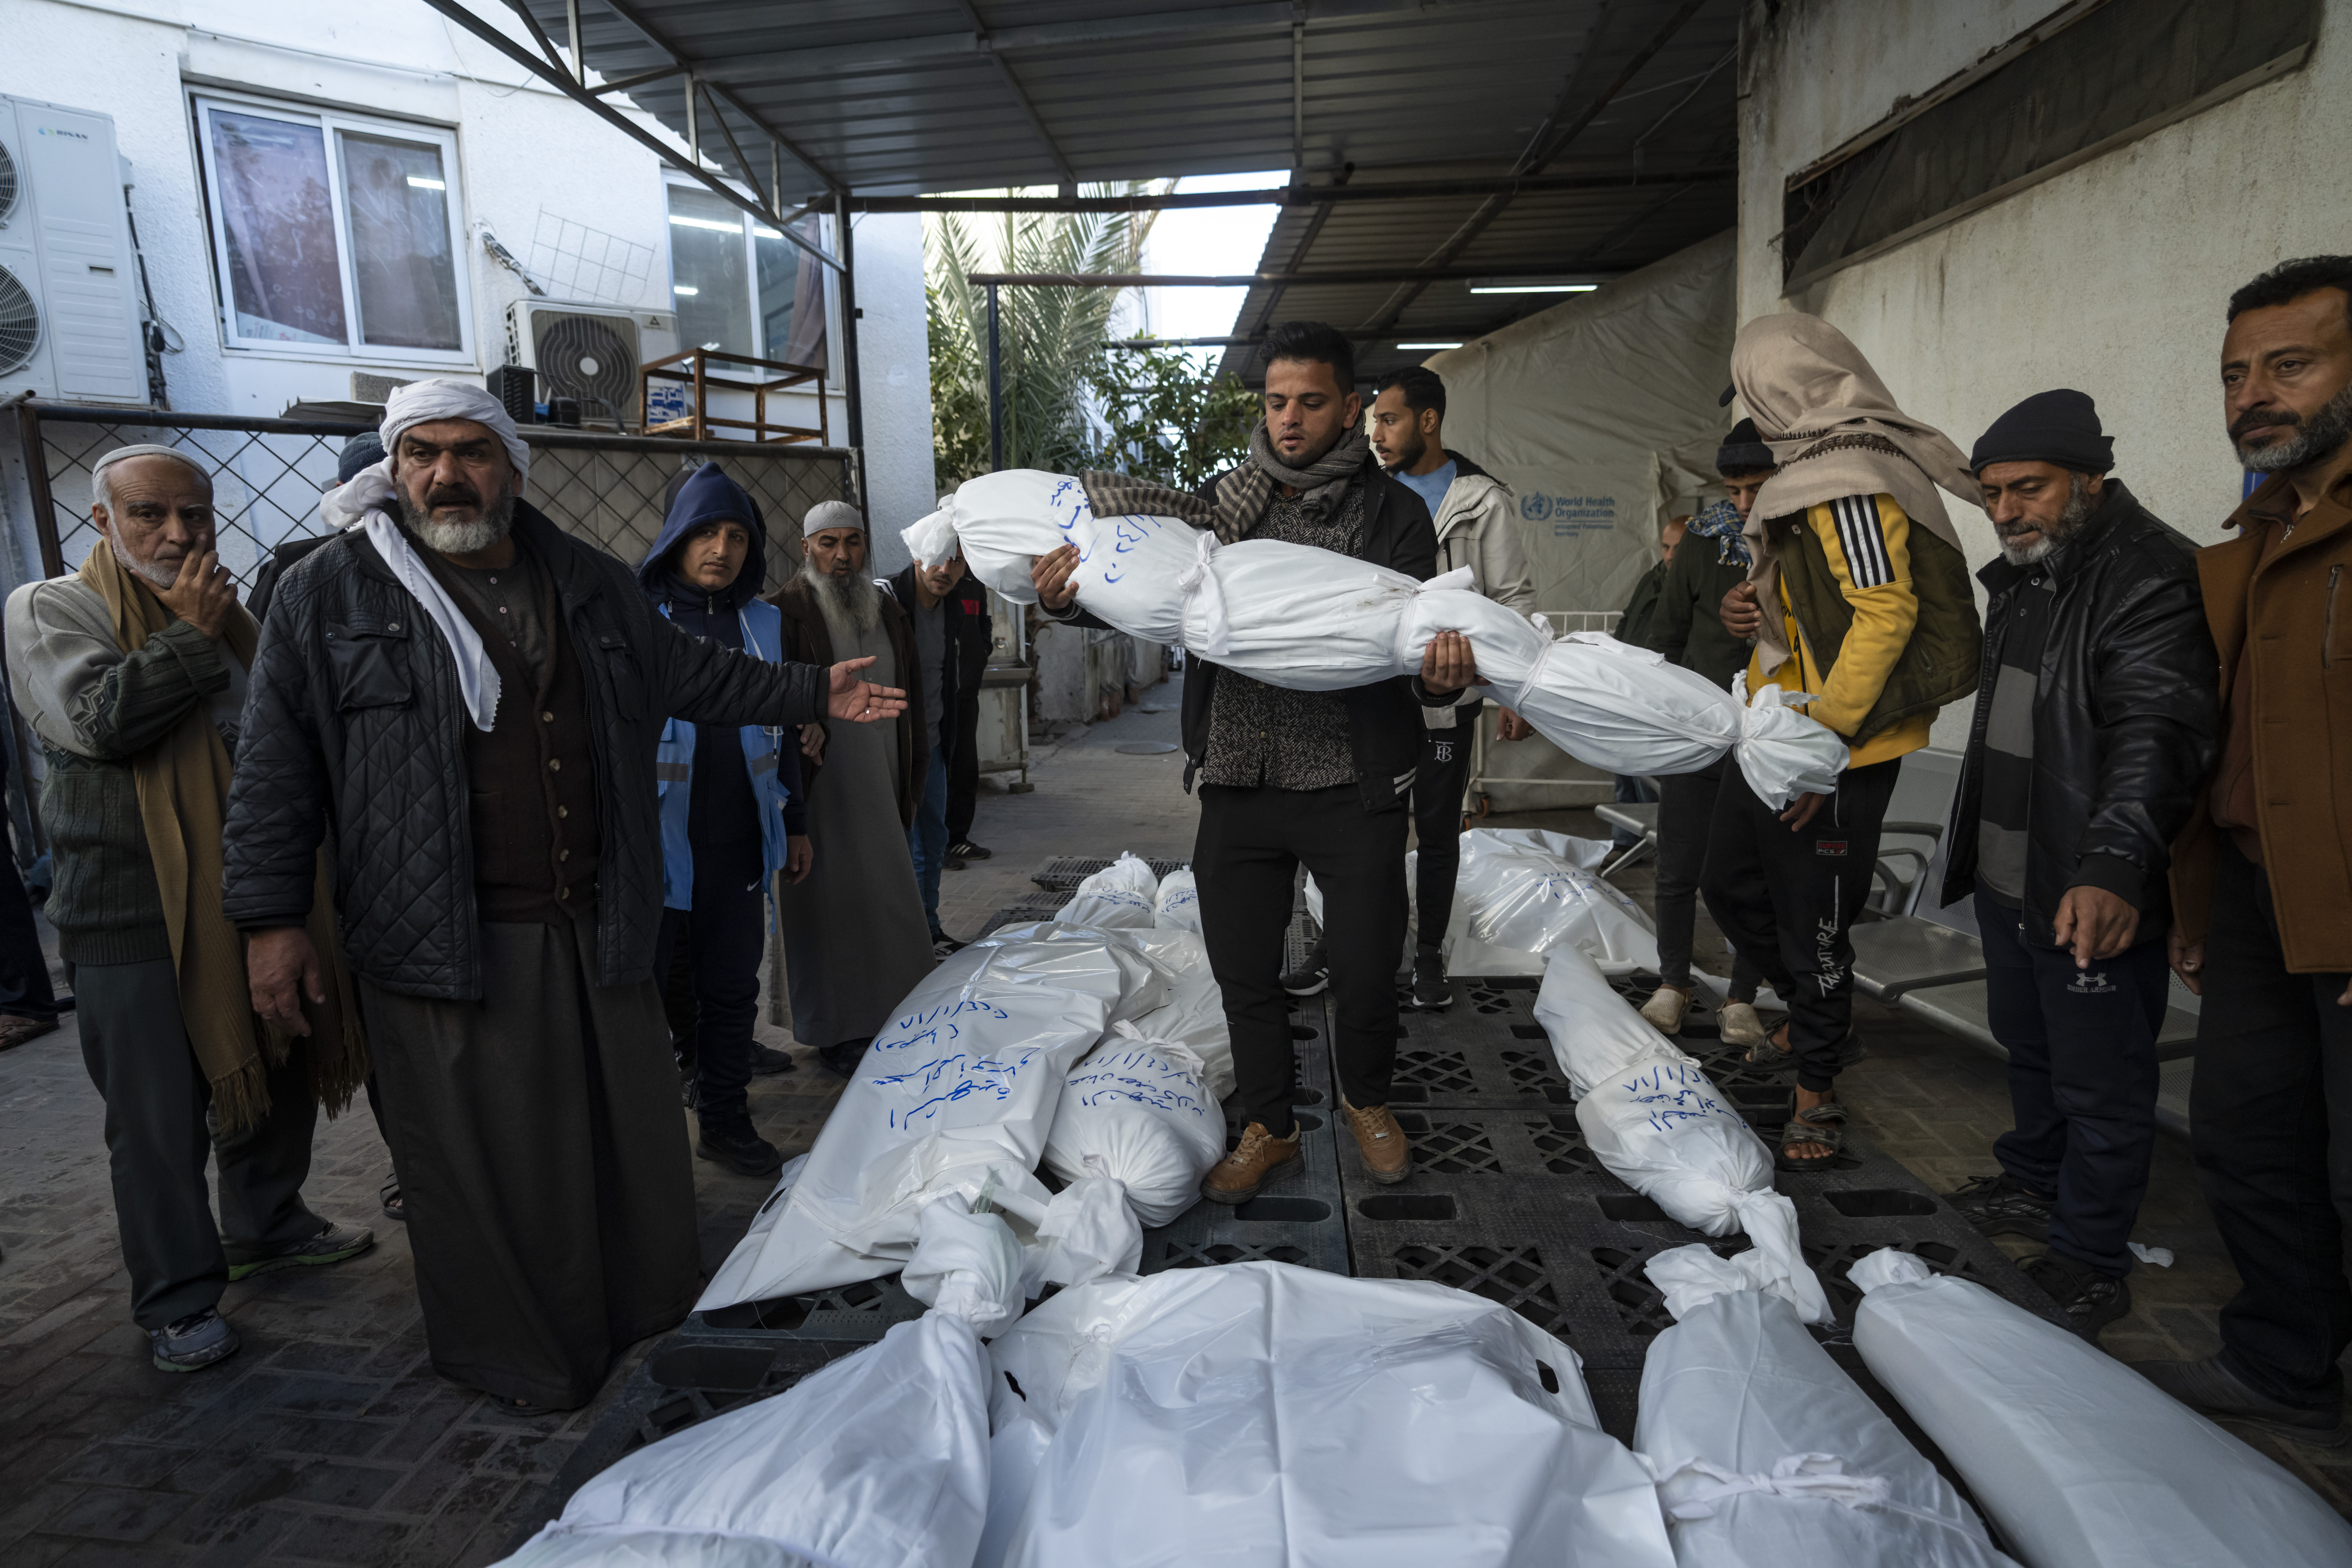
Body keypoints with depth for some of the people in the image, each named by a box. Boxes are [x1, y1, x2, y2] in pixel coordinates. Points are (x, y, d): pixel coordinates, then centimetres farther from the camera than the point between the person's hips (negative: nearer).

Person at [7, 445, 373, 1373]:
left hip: (254, 898, 6)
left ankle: (268, 1225, 38)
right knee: (161, 1118, 2)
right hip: (133, 917, -6)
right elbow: (99, 719, -22)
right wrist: (190, 636, -14)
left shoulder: (229, 613, 13)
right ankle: (178, 1303, 17)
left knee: (280, 1073, 17)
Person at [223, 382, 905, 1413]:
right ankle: (516, 1357, 29)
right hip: (445, 941, -4)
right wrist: (272, 919, -3)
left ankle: (657, 1319, 35)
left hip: (598, 929, 4)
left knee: (634, 1130, 15)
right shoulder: (327, 595, 0)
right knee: (481, 1156, 6)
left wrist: (814, 692, 18)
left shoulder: (591, 584, 11)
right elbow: (276, 769, 0)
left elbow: (692, 673, 22)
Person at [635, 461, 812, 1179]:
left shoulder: (762, 623, 11)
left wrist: (796, 823, 18)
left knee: (733, 986, 12)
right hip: (654, 842, -4)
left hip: (738, 842, 4)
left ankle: (724, 1122, 27)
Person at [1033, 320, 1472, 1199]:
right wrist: (1062, 596, -14)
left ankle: (1365, 1101, 40)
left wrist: (1443, 677, -30)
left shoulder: (1392, 513, -2)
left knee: (1366, 973, 8)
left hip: (1351, 788, -2)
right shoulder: (1223, 503, 6)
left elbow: (1417, 643, -6)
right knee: (1244, 975, 12)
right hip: (1238, 784, 3)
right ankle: (1269, 1130, 35)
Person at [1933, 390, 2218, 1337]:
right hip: (2008, 877, 9)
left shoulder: (2151, 578, -19)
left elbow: (2158, 734, -31)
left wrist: (2116, 865, -44)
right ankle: (2032, 1188, 43)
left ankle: (2088, 1263, 19)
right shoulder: (2021, 576, 11)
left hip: (2094, 897, -9)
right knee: (2029, 1048, 24)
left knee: (2100, 1083, 4)